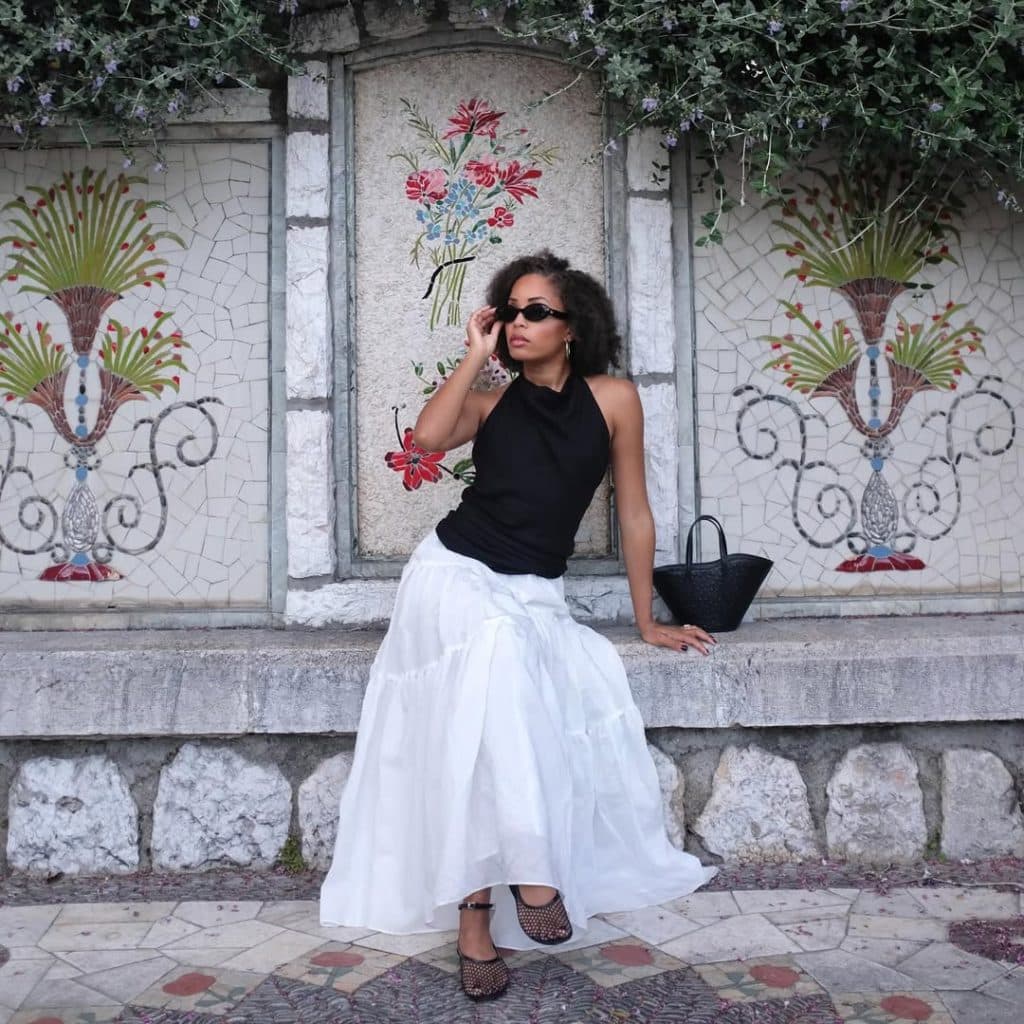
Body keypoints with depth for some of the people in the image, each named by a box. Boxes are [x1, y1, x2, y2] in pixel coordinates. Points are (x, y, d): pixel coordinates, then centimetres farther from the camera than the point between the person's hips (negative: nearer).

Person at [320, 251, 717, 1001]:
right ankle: (527, 869, -29)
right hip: (455, 574, 0)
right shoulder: (491, 404, 6)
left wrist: (648, 621, 11)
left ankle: (476, 923, -12)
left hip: (535, 596, 1)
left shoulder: (613, 398, 3)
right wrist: (477, 354, -8)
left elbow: (634, 514, 7)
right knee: (497, 655, -34)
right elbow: (429, 436, -17)